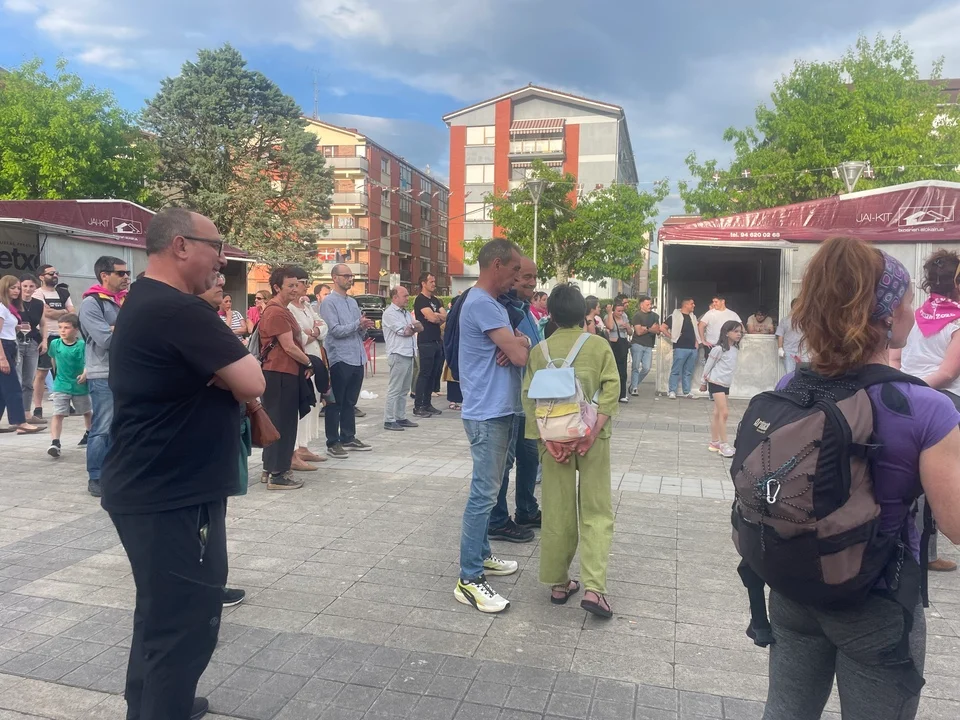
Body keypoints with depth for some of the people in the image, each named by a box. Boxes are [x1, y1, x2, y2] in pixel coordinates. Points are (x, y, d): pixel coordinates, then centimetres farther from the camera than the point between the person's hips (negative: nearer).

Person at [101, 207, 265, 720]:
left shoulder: (143, 303, 12)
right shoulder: (179, 310, -22)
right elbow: (251, 383, -23)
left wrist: (217, 375, -3)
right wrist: (226, 375, -4)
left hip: (147, 487, 11)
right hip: (171, 496, -11)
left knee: (162, 611, 24)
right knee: (185, 621, 1)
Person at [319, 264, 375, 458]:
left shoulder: (353, 302, 16)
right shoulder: (329, 302, -7)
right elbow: (336, 330, -16)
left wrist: (364, 327, -5)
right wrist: (358, 324, -15)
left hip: (357, 358, 8)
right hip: (340, 359, -7)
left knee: (350, 402, 15)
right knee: (335, 403, 1)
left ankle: (348, 438, 25)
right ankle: (333, 443, 7)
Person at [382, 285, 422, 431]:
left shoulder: (406, 313, 19)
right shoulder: (390, 313, -7)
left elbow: (420, 327, 13)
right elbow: (404, 332, -13)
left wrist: (410, 327, -6)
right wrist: (413, 326, 4)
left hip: (409, 354, 8)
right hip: (398, 355, -8)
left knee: (403, 390, 12)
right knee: (394, 389, -6)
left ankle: (401, 418, 18)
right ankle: (389, 421, -2)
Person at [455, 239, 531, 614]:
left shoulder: (494, 303, 17)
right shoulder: (481, 304, -17)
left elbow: (519, 344, 14)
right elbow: (521, 356, -22)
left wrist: (517, 342, -9)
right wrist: (518, 345, 1)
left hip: (502, 410, 11)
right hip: (487, 413, -10)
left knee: (487, 490, 18)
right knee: (483, 494, -7)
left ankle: (481, 555, 31)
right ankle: (469, 580, 0)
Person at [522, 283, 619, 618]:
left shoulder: (540, 350, 3)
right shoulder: (599, 345, 0)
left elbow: (529, 397, -5)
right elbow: (611, 389, -10)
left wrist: (547, 437, -9)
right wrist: (592, 432, -14)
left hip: (554, 437, 2)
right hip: (593, 437, -1)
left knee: (557, 512, 10)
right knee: (596, 512, 6)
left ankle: (559, 584, 20)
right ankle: (593, 587, -3)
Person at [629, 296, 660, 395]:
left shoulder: (655, 316, 14)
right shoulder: (637, 316, -2)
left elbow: (658, 331, 6)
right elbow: (639, 332, -11)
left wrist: (645, 329, -11)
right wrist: (651, 329, -5)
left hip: (649, 346, 5)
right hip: (637, 344, -4)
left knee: (647, 368, -3)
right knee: (636, 367, -3)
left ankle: (634, 384, 14)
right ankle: (634, 388, 1)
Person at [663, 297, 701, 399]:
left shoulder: (693, 317, 16)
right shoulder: (675, 316, -4)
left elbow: (697, 329, 29)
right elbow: (663, 328, -5)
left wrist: (697, 341, 15)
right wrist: (672, 338, -8)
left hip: (693, 348, 6)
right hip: (680, 348, -6)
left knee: (688, 371, 10)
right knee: (676, 370, -5)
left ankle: (686, 392, 16)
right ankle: (672, 391, 0)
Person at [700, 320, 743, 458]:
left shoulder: (735, 349, 7)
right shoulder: (718, 348, -15)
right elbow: (708, 365, -8)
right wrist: (704, 382, -1)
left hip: (726, 384, 7)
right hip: (716, 383, -7)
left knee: (717, 413, 12)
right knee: (724, 413, -11)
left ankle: (714, 442, 19)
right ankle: (724, 444, -5)